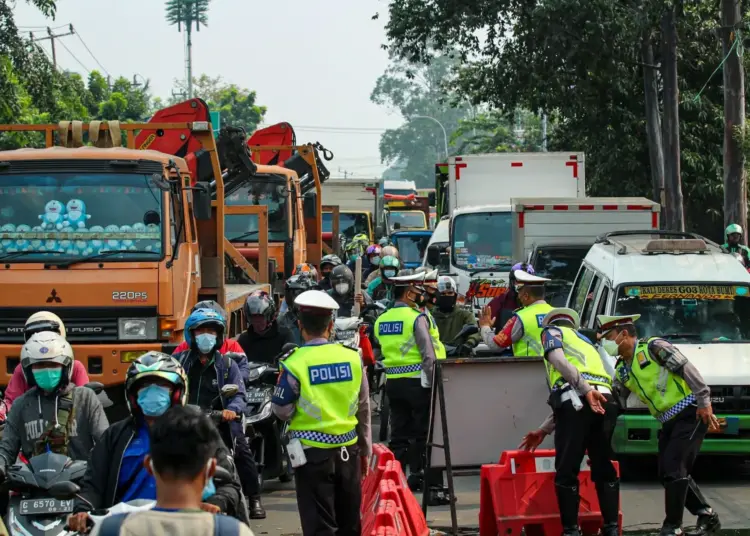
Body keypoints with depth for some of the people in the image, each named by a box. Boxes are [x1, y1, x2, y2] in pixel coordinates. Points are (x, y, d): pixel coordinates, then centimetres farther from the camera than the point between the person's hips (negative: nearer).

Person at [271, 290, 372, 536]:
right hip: (348, 450, 3)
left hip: (313, 451, -3)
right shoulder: (353, 358, -1)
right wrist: (365, 451, 18)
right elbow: (363, 410, 7)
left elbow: (282, 411, -7)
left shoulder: (294, 363, -13)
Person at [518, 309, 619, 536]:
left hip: (576, 399, -6)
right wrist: (543, 430, 41)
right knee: (603, 468, 15)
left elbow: (559, 360, -7)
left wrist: (586, 389, -17)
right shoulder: (585, 344, 38)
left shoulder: (552, 331, 19)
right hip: (604, 402, 6)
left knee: (566, 471, -1)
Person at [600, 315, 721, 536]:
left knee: (674, 469, -13)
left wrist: (704, 401, -21)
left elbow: (688, 370, -16)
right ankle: (707, 516, 17)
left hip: (690, 413, -9)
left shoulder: (653, 347, -11)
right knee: (667, 473, 7)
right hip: (668, 422, 9)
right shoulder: (621, 370, 14)